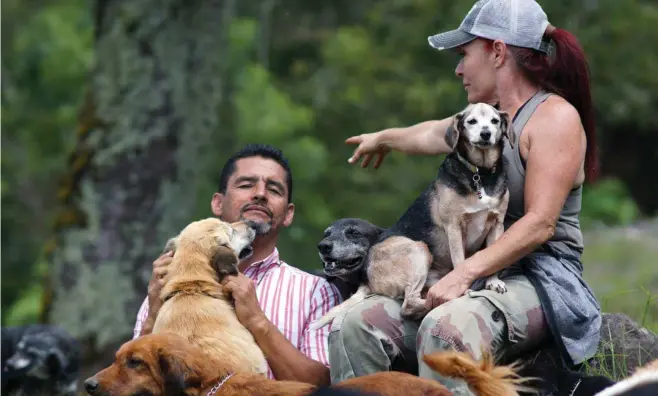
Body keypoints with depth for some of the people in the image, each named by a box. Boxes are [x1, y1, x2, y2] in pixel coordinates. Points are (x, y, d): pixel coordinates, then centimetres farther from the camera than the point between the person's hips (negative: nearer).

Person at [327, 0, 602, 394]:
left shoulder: (555, 115, -7)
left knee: (447, 327, -39)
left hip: (543, 282, -8)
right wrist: (384, 138, 63)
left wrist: (464, 273, -28)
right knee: (355, 327, -14)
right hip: (483, 282, 8)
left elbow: (540, 224, -18)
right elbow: (433, 134, 44)